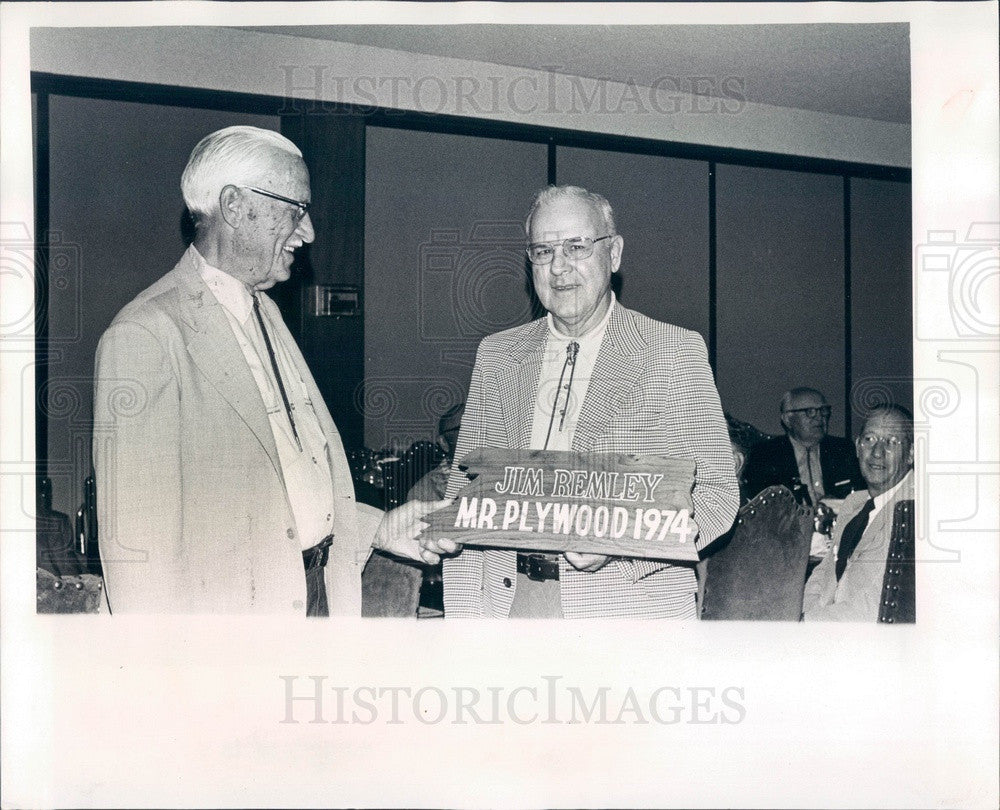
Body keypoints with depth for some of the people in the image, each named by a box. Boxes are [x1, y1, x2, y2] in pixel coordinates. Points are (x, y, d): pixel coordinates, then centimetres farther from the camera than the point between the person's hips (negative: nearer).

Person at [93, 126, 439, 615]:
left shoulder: (264, 312, 12)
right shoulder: (145, 335, -15)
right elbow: (135, 540, -18)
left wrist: (375, 528, 5)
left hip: (319, 591, 8)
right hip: (233, 605, -7)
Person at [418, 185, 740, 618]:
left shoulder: (675, 351, 0)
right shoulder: (495, 354, 10)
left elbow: (716, 493, -3)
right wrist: (461, 615, -1)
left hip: (627, 604, -3)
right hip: (509, 602, 3)